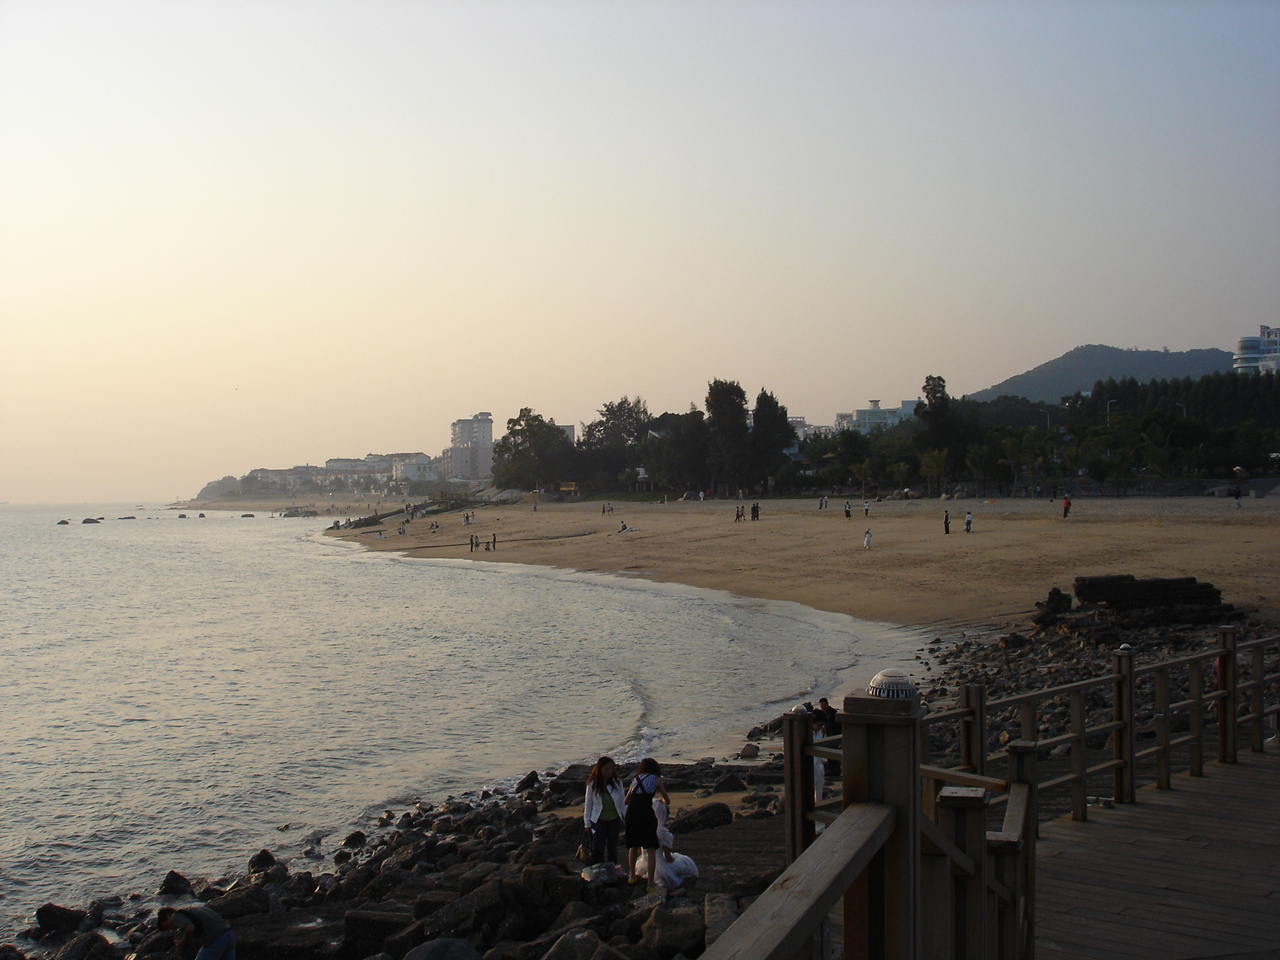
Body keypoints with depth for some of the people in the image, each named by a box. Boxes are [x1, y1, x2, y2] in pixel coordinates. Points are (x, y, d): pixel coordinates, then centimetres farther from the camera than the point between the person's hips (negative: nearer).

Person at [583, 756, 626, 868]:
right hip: (598, 821, -2)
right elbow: (588, 805, -1)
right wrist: (587, 823, 1)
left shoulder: (617, 783, -5)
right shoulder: (592, 785, -8)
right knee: (598, 850, -3)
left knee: (612, 848, 12)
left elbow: (622, 802, 3)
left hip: (614, 820, 2)